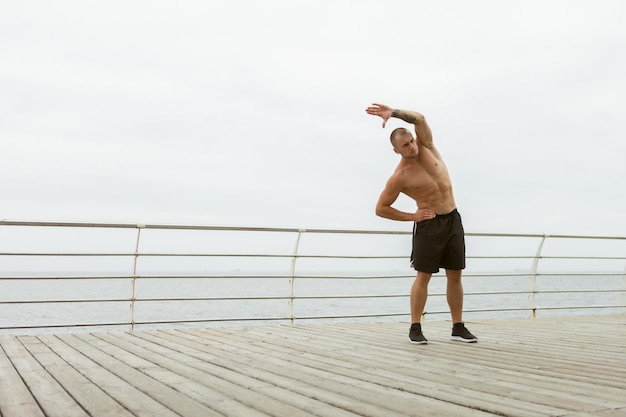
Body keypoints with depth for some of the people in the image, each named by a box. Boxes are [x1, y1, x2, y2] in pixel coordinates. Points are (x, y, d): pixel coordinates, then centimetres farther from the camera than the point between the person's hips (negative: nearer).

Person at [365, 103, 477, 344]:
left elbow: (420, 119, -13)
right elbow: (381, 209, -7)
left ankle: (458, 327, 13)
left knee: (455, 275, 6)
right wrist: (411, 216, -7)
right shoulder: (399, 177, -12)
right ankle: (415, 328, 3)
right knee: (423, 275, -4)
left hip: (453, 219, 5)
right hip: (429, 224, -5)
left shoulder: (426, 147, 0)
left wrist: (393, 113, -21)